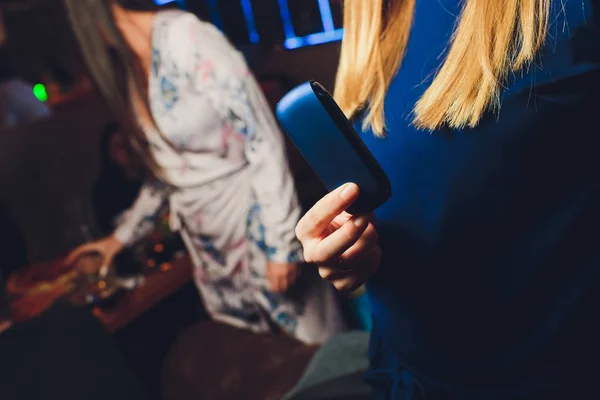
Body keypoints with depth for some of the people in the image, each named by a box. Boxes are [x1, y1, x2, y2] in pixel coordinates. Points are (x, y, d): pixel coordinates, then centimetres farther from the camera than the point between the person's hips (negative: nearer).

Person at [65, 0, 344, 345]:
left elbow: (264, 143, -18)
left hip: (256, 228, -7)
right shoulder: (125, 69, 5)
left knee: (313, 345, 7)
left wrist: (280, 244, -18)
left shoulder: (185, 38, -17)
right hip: (205, 243, 7)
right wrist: (120, 237, 20)